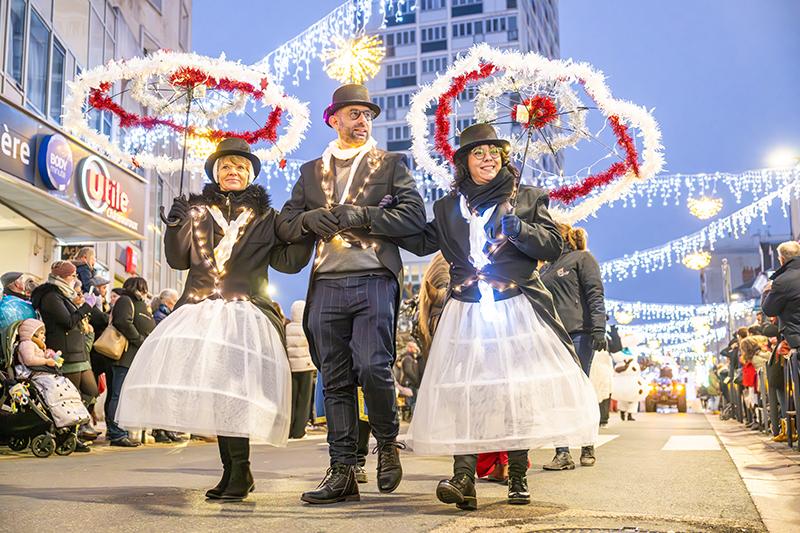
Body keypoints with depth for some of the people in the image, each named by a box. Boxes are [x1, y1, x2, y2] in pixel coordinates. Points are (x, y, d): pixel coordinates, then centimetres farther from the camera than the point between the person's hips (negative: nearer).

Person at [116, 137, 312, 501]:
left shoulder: (264, 217, 15)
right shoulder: (197, 210, 17)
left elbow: (287, 261, 11)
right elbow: (178, 260, 14)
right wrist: (176, 226, -2)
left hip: (244, 310, -2)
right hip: (199, 308, 3)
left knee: (232, 386, -18)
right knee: (209, 386, -3)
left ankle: (239, 471, -10)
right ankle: (233, 470, 8)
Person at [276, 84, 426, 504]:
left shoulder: (391, 163, 12)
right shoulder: (311, 171, 22)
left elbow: (414, 216, -2)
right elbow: (284, 225, 16)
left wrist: (357, 215, -10)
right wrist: (309, 219, -6)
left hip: (374, 280, -3)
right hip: (327, 284, 3)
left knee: (373, 367, -15)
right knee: (335, 381, 3)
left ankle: (388, 442, 12)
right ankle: (342, 472, 9)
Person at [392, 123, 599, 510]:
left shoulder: (527, 198, 11)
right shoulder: (448, 206, 18)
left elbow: (553, 246, 4)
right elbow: (422, 242, 25)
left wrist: (518, 229, -13)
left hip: (517, 310, -1)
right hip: (467, 313, 2)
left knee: (518, 388, -4)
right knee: (464, 388, -11)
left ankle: (518, 478, 7)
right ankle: (463, 478, -15)